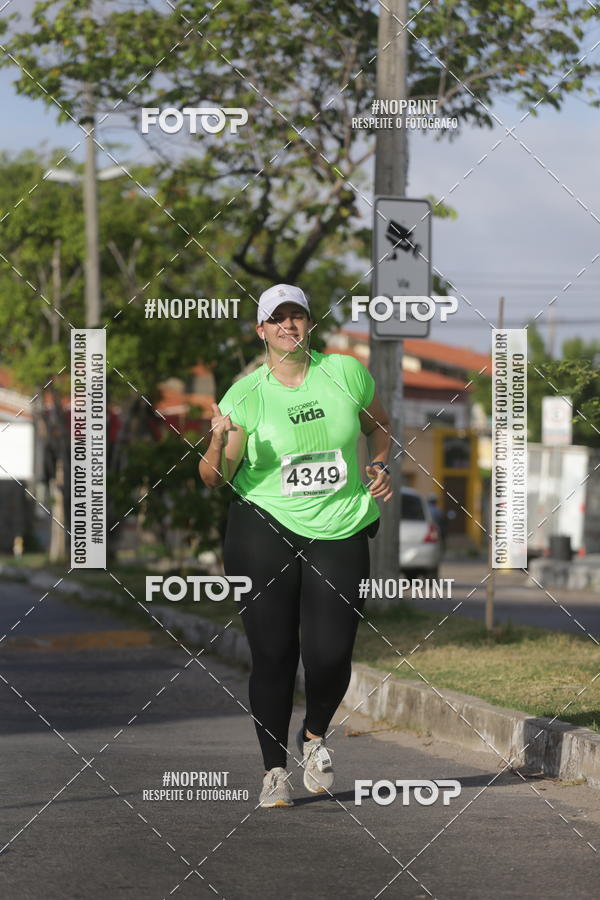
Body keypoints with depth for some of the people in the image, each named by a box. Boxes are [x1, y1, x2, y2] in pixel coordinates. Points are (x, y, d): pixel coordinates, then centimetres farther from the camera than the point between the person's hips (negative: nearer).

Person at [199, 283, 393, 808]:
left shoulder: (346, 373, 3)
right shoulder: (246, 395, -3)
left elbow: (378, 424, 23)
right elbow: (215, 478, -5)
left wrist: (380, 466, 5)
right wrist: (220, 442, -25)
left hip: (341, 533, 1)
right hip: (263, 530, -1)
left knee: (330, 656, -7)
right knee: (273, 653, -2)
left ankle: (315, 736, 24)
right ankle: (275, 770, 13)